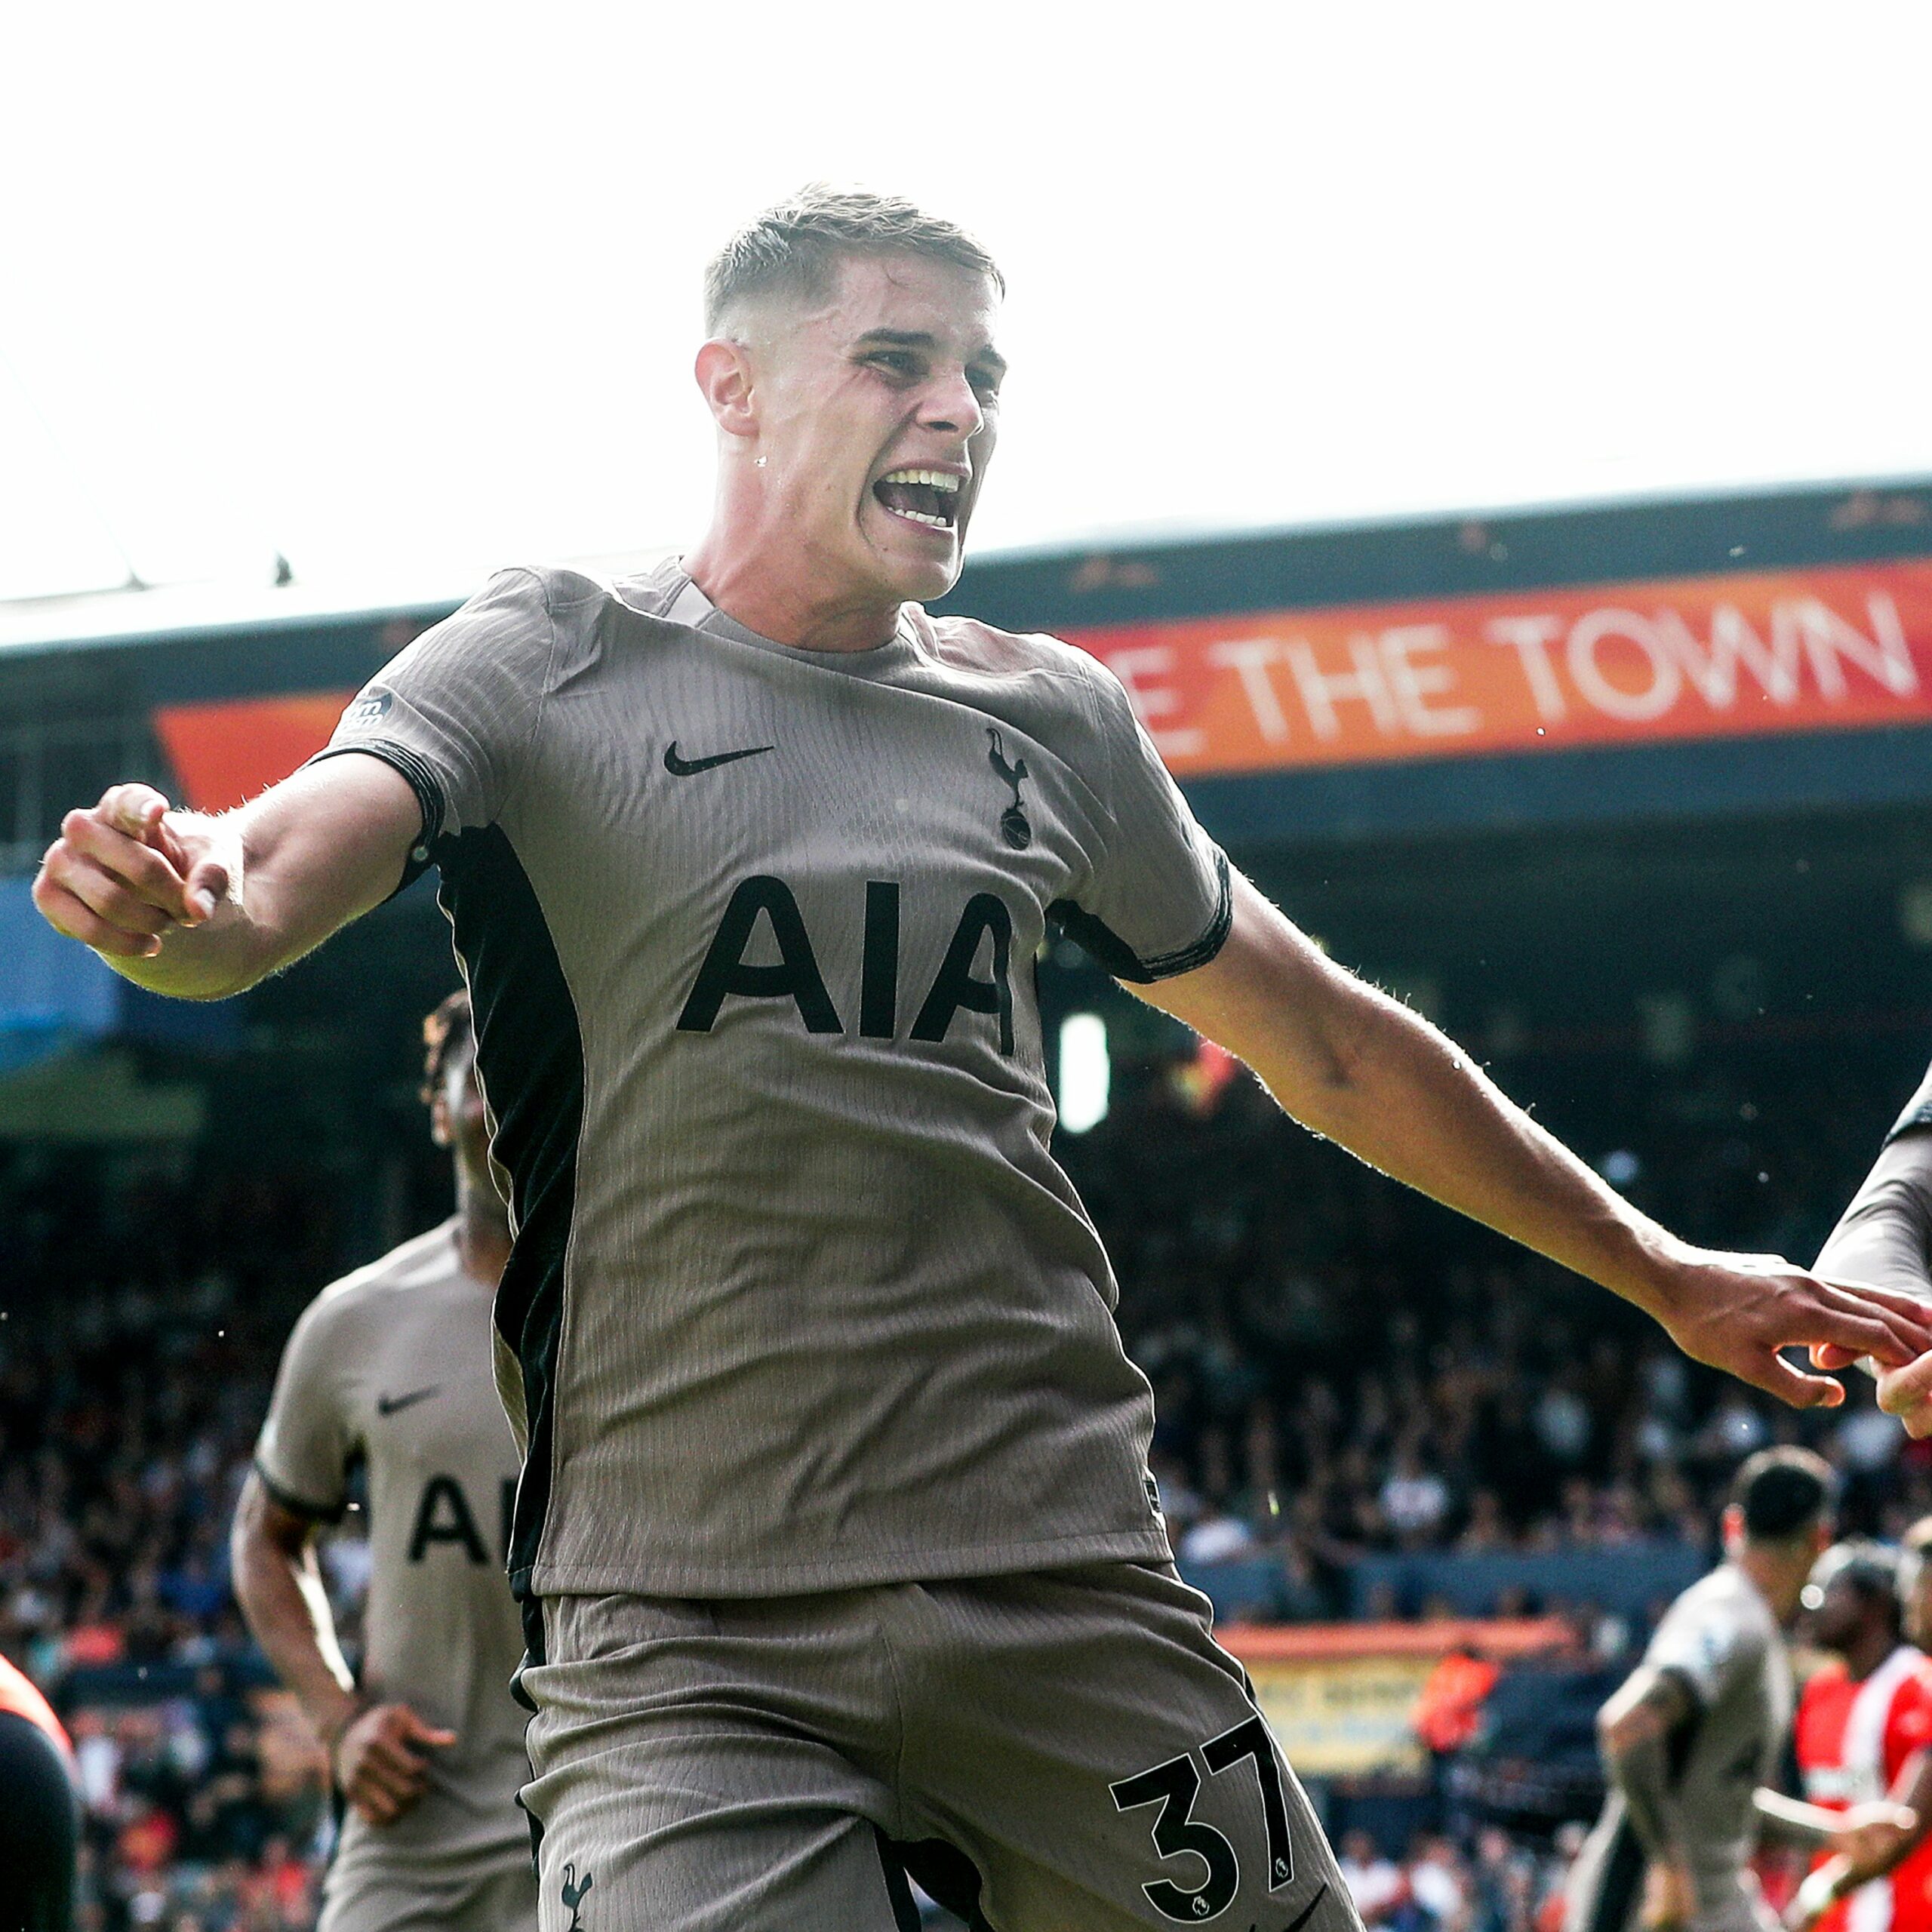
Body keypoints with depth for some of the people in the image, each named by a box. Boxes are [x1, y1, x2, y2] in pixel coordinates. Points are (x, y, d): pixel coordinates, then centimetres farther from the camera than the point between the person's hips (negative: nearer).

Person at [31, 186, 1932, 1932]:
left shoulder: (1053, 722, 15)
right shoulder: (547, 662, 4)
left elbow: (1327, 1046, 26)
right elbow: (281, 867, -14)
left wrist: (1660, 1274, 31)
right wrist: (176, 899, -38)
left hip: (1069, 1598, 4)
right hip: (685, 1624, -3)